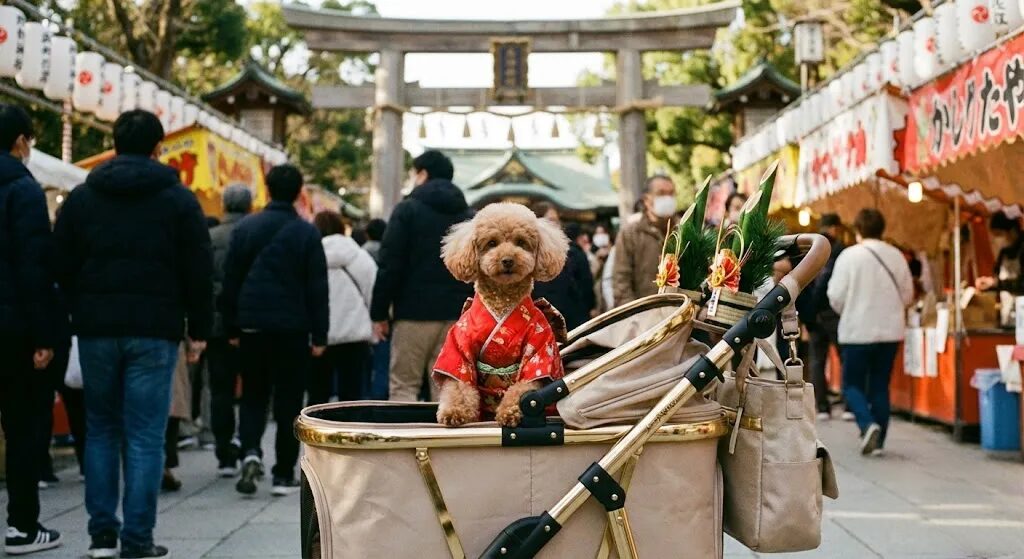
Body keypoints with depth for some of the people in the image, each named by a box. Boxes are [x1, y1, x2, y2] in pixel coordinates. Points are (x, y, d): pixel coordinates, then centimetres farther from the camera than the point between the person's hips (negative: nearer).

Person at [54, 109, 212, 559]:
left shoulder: (81, 197, 8)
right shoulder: (179, 200, 0)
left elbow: (63, 268, 8)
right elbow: (198, 271, -1)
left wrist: (80, 314, 16)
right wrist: (199, 329, 4)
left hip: (97, 329, 3)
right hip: (155, 331, -3)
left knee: (101, 430, 13)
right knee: (145, 435, 0)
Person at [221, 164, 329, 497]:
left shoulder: (245, 228, 4)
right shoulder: (306, 233, -3)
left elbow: (230, 279, 5)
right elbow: (317, 288, -4)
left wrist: (231, 327, 12)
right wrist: (319, 335, 0)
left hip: (252, 325, 2)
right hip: (292, 327, -2)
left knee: (253, 394, 14)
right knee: (289, 401, 5)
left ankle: (251, 451, -10)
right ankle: (284, 475, 7)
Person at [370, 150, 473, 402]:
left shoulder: (408, 209, -3)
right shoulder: (469, 216, 13)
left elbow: (390, 265, -8)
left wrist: (379, 313, -4)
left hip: (415, 312, -4)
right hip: (458, 315, 5)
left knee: (404, 387, 1)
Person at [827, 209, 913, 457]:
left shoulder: (850, 255, -10)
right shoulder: (897, 256, 1)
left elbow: (836, 295, -9)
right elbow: (908, 294, 7)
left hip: (858, 331, -4)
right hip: (890, 331, 4)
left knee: (852, 384, 7)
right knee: (880, 386, 13)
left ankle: (868, 424, -17)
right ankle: (877, 441, 13)